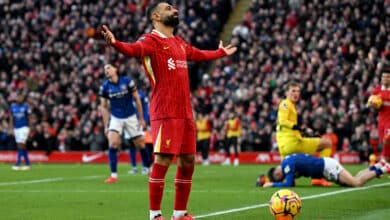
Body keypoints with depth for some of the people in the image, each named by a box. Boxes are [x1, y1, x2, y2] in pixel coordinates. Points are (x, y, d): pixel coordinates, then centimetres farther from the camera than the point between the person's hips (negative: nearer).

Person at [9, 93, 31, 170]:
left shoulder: (26, 106, -3)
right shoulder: (13, 106, 7)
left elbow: (29, 118, 1)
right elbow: (11, 119, 10)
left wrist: (30, 130, 0)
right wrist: (11, 129, 3)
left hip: (24, 127, -4)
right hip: (16, 128, 4)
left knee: (21, 145, -13)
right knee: (22, 146, 9)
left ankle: (17, 164, -17)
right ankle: (27, 164, 18)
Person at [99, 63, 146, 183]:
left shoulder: (127, 81, -10)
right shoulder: (104, 87, -5)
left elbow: (137, 99, -2)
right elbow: (104, 107, 2)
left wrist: (141, 118, -2)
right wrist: (106, 125, -3)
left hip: (130, 117, 0)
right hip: (115, 118, 0)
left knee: (141, 144, 4)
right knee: (113, 143, -18)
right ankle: (114, 175, -14)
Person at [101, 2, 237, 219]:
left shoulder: (180, 43, 19)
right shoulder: (151, 41, -6)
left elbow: (200, 55, 39)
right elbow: (133, 49, -28)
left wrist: (221, 52, 55)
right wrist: (115, 43, -49)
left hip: (185, 112, 8)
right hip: (165, 113, -8)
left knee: (188, 162, 10)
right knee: (162, 161, -10)